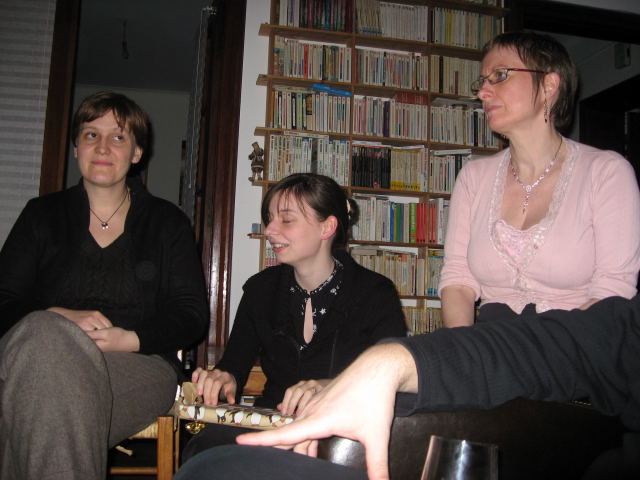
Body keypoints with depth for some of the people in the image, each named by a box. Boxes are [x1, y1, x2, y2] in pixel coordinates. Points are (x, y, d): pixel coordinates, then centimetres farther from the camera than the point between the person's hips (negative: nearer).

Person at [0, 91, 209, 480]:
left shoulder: (168, 223, 13)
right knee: (45, 334, -35)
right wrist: (57, 319, -15)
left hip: (140, 365, -1)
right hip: (38, 354, 2)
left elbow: (192, 316, 5)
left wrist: (128, 338, -15)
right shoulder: (43, 215, 18)